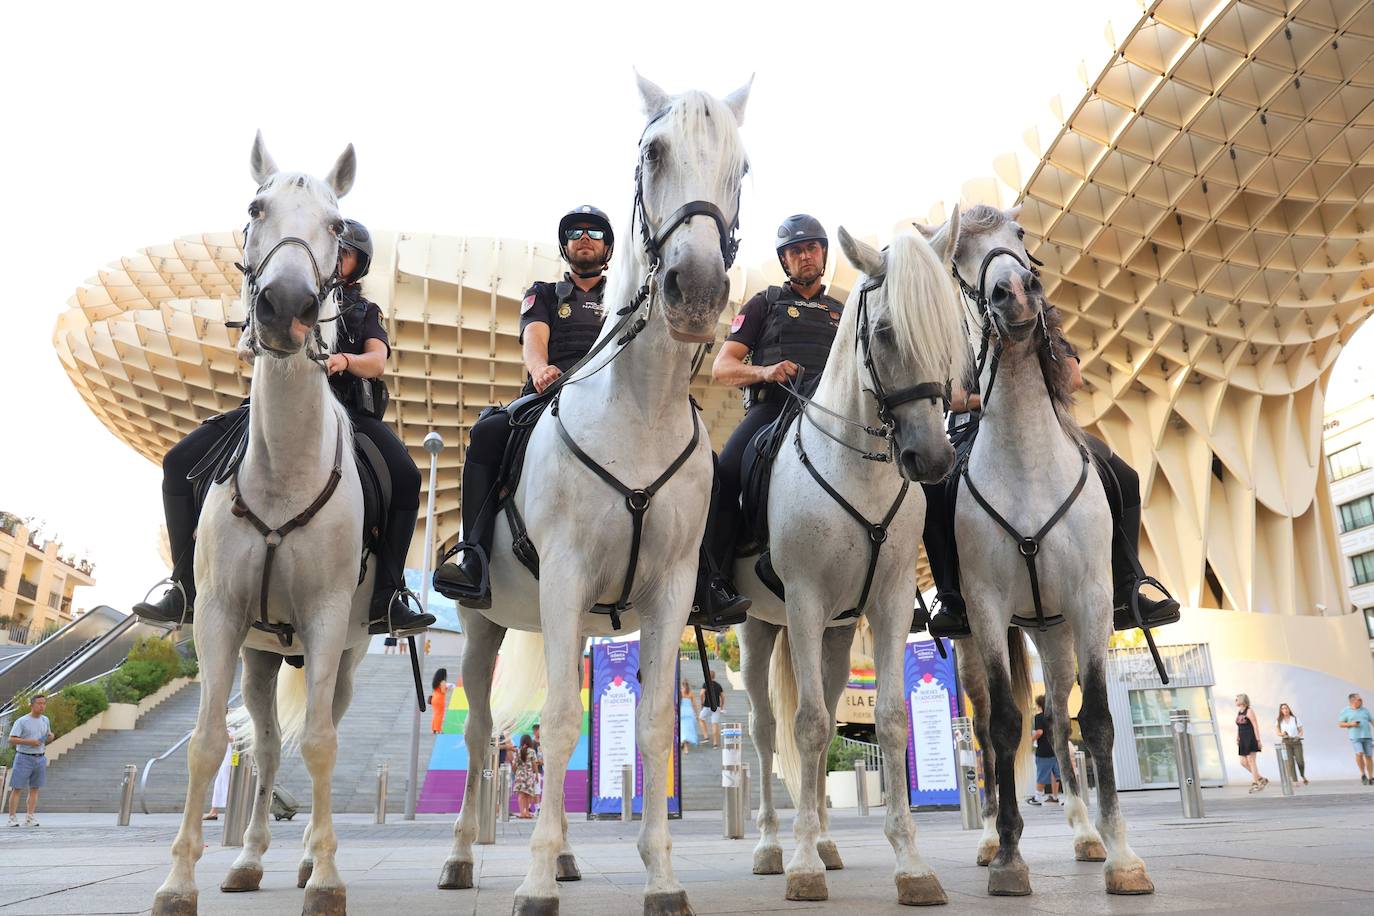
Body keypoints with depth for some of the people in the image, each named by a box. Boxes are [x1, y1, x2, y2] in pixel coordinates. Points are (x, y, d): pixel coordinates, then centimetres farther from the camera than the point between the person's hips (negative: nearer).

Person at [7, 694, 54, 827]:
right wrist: (29, 742, -22)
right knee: (17, 789, -2)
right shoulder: (21, 721, -7)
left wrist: (50, 736, 0)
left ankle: (30, 819, 9)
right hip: (24, 758, -5)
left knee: (34, 789, 6)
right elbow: (11, 739, -12)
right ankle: (13, 818, 3)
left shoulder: (45, 720, 10)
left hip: (40, 758, 5)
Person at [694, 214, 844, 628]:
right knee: (725, 473, -30)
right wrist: (764, 371, -10)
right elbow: (721, 368, 10)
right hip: (770, 407, -2)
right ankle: (710, 588, -28)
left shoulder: (841, 314, 30)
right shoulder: (765, 303, 20)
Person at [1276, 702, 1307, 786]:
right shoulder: (1279, 721, 8)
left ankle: (1303, 776, 21)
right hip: (1286, 743, 0)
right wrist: (1282, 734, -12)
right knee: (1290, 762, -11)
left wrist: (1298, 736, -13)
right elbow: (1278, 733, 11)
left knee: (1300, 761, -9)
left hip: (1296, 742, 0)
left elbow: (1301, 731, 7)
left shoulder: (1296, 719, 6)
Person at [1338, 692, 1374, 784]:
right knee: (1359, 753, -20)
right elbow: (1340, 724, 6)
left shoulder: (1365, 710, 13)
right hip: (1355, 737, -3)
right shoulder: (1345, 711, 5)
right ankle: (1363, 774, -4)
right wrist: (1351, 724, -11)